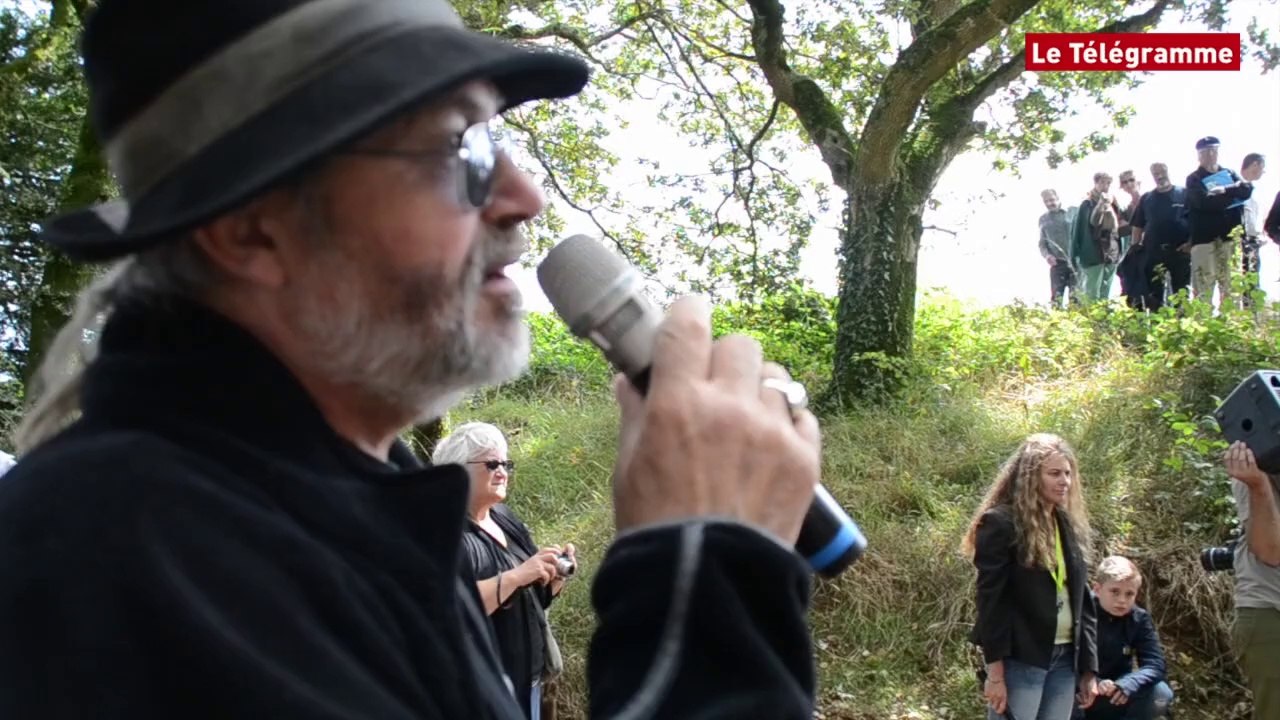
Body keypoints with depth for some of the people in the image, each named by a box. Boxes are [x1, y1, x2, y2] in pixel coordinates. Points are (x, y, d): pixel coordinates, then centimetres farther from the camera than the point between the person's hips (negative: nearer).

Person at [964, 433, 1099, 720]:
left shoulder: (1071, 526, 13)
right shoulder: (1001, 523, -9)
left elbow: (1082, 600, 15)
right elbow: (990, 600, -12)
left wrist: (1088, 668, 10)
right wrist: (995, 673, -16)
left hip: (1064, 658, 7)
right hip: (1019, 660, -7)